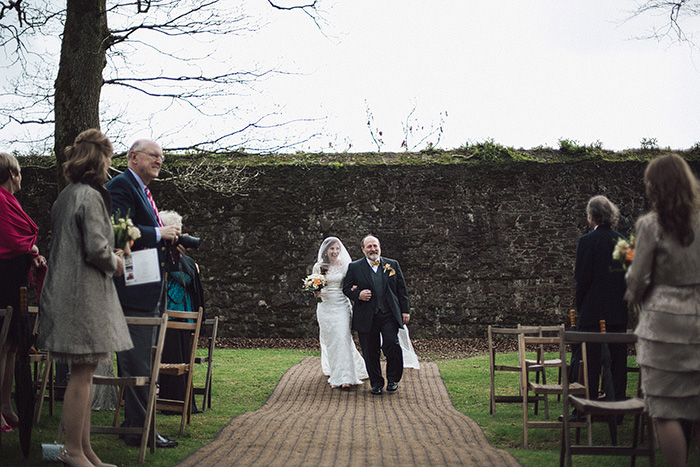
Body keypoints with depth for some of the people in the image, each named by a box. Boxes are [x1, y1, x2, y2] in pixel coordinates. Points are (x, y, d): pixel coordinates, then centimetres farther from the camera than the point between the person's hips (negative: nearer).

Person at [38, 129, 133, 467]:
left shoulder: (65, 196, 15)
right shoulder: (90, 196, -13)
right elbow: (96, 249, -19)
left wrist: (110, 258, 21)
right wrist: (115, 263, 0)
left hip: (65, 289, 10)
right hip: (85, 292, -10)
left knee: (83, 373, 12)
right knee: (82, 372, -4)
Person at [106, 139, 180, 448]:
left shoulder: (143, 191, 22)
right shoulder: (121, 186, -10)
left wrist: (168, 241, 10)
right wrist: (159, 234, -16)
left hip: (148, 291, 11)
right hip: (133, 289, -11)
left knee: (139, 360, 15)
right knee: (137, 361, -7)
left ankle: (135, 423, 24)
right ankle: (140, 430, -3)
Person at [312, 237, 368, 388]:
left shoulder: (345, 266, 2)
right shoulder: (318, 267, 4)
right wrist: (316, 292, -12)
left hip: (342, 306, -1)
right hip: (325, 307, 1)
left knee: (343, 338, -11)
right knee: (330, 341, 4)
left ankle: (345, 377, -13)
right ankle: (334, 376, 13)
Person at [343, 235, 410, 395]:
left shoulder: (393, 265, 11)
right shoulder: (354, 267, 7)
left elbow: (402, 289, 12)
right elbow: (346, 288, 8)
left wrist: (405, 310, 6)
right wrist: (358, 295, -13)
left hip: (389, 315, 0)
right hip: (366, 318, 0)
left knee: (392, 345, -13)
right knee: (370, 352, 3)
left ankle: (393, 379, 7)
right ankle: (376, 383, 18)